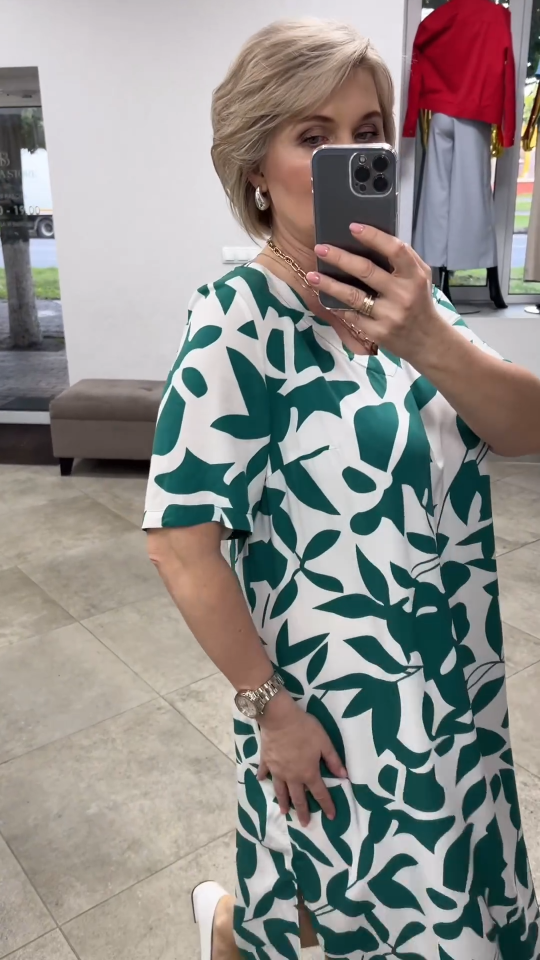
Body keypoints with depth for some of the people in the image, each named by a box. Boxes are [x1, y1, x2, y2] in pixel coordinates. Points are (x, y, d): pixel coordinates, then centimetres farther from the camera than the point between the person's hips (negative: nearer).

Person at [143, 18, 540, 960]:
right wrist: (270, 706, -14)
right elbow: (179, 537, -20)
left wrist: (426, 338, -32)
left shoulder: (397, 289, -1)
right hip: (339, 712, -6)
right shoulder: (239, 317, -19)